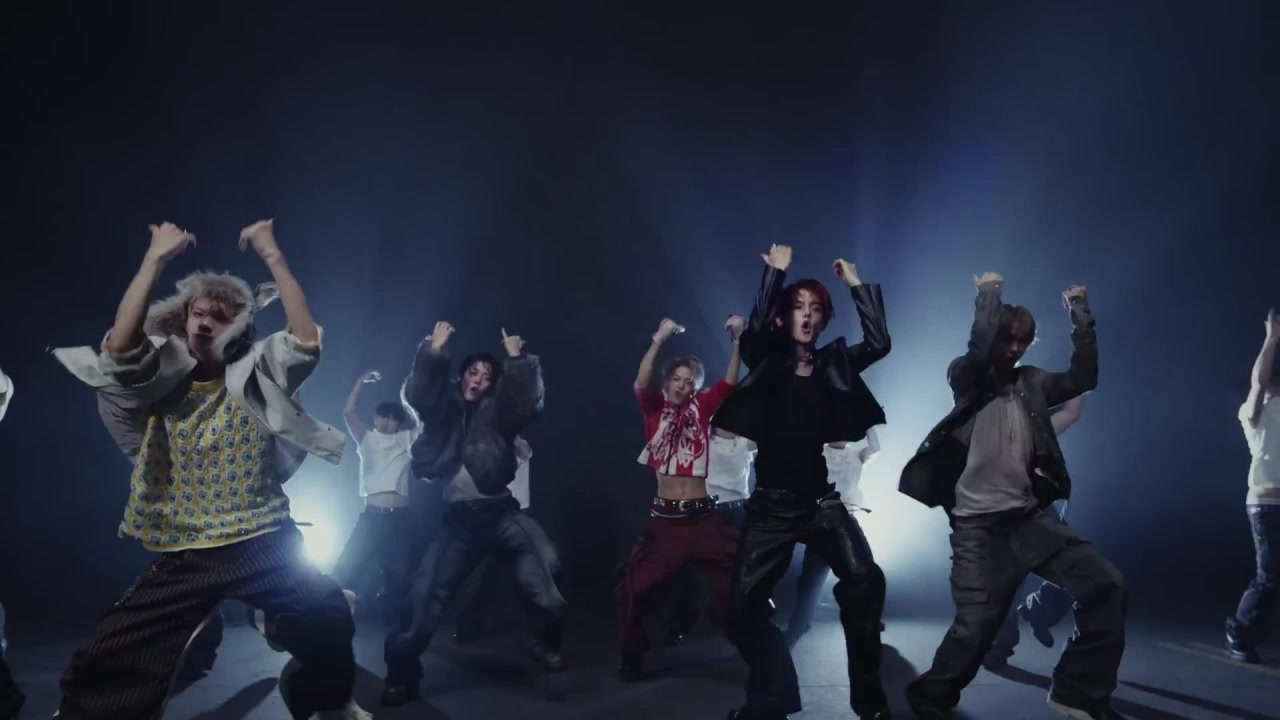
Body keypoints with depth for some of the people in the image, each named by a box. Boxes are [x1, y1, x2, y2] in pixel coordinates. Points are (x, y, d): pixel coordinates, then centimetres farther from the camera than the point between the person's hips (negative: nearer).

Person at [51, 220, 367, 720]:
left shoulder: (255, 377, 0)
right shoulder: (159, 384, 2)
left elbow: (307, 342, -18)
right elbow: (118, 347, -19)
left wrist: (273, 257, -18)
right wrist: (156, 259, -19)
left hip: (264, 546, -1)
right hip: (182, 557, 1)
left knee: (328, 617, -3)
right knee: (105, 668, -5)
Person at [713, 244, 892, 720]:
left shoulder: (834, 364, 8)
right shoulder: (766, 362, 2)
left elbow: (878, 342, -5)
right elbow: (754, 332, -18)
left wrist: (855, 283, -3)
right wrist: (776, 272, -16)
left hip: (823, 500, 0)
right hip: (772, 503, 0)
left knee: (865, 581, -21)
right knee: (745, 600, -1)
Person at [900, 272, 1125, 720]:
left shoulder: (1031, 384, 13)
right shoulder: (966, 378, -2)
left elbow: (1083, 378, 5)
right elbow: (977, 351, -22)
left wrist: (1080, 314, 2)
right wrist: (988, 295, -11)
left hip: (1029, 518, 5)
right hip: (977, 528, -5)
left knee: (1106, 585, -6)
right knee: (976, 626, -9)